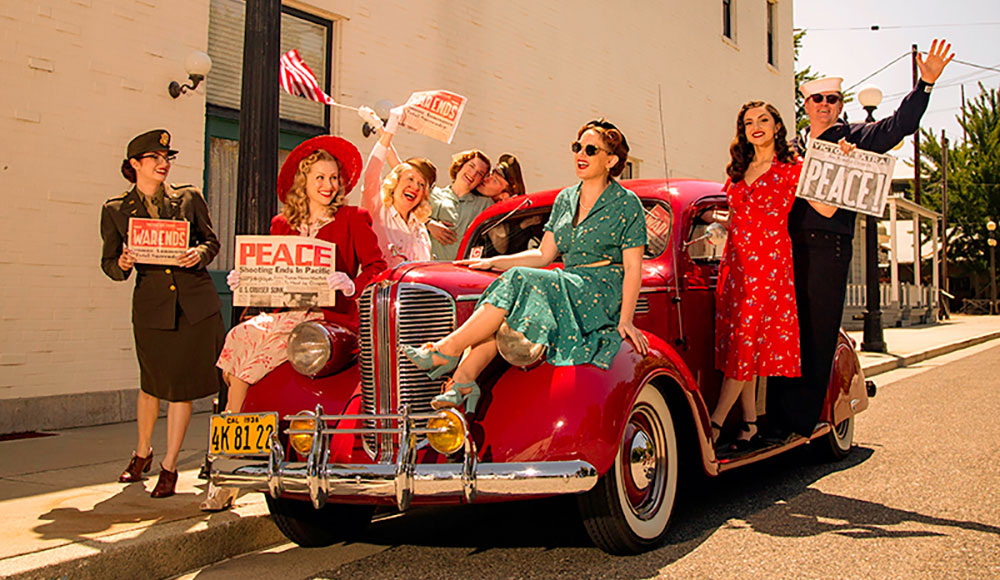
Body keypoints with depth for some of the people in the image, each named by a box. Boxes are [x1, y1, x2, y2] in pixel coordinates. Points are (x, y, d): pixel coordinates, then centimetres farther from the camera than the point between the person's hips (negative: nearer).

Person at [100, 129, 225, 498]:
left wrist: (200, 254, -11)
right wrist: (122, 264, -14)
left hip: (195, 303, 0)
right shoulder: (116, 210, 7)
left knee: (183, 385, 1)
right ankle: (142, 452, 38)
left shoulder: (189, 198, 7)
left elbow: (211, 240, 11)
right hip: (151, 305, 0)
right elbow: (109, 262, 9)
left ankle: (169, 465, 15)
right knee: (153, 383, 12)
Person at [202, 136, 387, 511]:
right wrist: (245, 282, -4)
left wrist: (350, 283, -21)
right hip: (285, 313, 5)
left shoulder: (353, 219, 7)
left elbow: (377, 268, -3)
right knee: (241, 337, -24)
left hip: (331, 318, -4)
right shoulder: (282, 224, 19)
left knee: (258, 354, -27)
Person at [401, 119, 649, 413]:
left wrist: (625, 320, -17)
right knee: (504, 309, -25)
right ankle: (464, 379, -37)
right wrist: (494, 262, 7)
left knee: (518, 281, -28)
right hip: (568, 287, 6)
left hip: (600, 295, -6)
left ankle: (447, 349, -27)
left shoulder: (626, 204, -2)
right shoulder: (565, 199, 17)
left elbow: (633, 268, -6)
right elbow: (544, 255, 17)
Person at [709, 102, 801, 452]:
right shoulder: (738, 171, 18)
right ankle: (749, 421, 8)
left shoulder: (790, 169, 2)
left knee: (746, 340, -8)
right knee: (737, 341, 2)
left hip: (770, 261, -6)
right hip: (736, 261, 6)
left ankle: (716, 422, -7)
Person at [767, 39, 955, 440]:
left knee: (817, 335, -3)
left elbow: (900, 125, -3)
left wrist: (926, 84, -16)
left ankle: (802, 421, 3)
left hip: (828, 249, -3)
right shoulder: (793, 147, 19)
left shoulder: (855, 138, 10)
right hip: (789, 247, 3)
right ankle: (778, 419, 8)